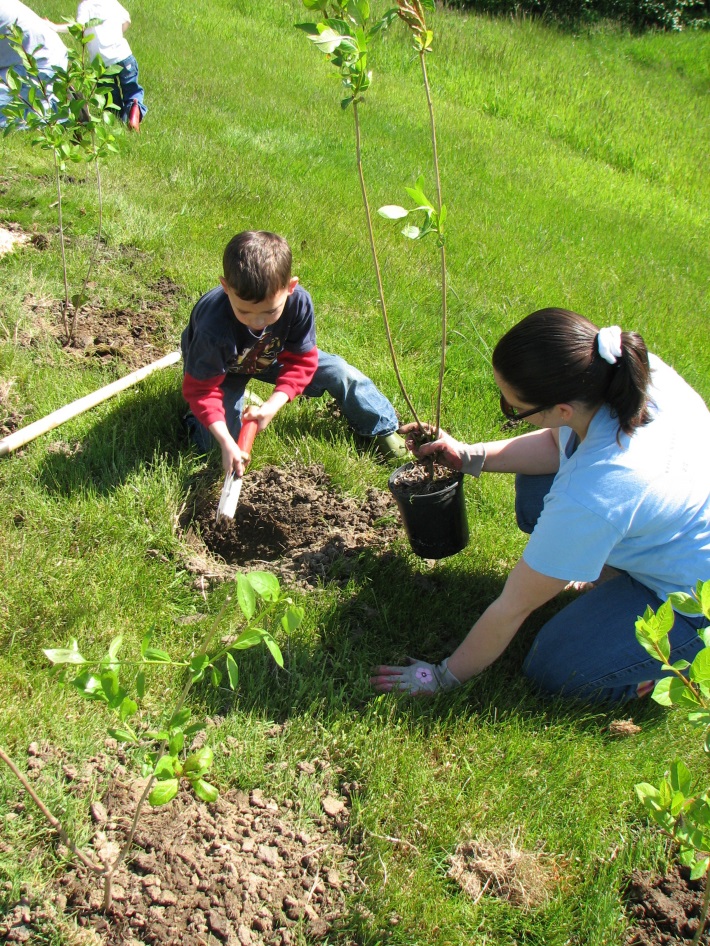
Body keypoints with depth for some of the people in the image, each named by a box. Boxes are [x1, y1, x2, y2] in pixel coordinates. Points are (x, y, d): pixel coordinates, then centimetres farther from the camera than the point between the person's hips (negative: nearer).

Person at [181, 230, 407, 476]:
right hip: (223, 369, -3)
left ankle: (383, 428, 18)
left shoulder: (298, 302, -34)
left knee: (340, 372, -5)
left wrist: (273, 405, -34)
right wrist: (226, 442, -44)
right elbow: (201, 389, -32)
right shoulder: (213, 328, -43)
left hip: (271, 355, 3)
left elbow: (301, 360, -21)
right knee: (216, 442, -21)